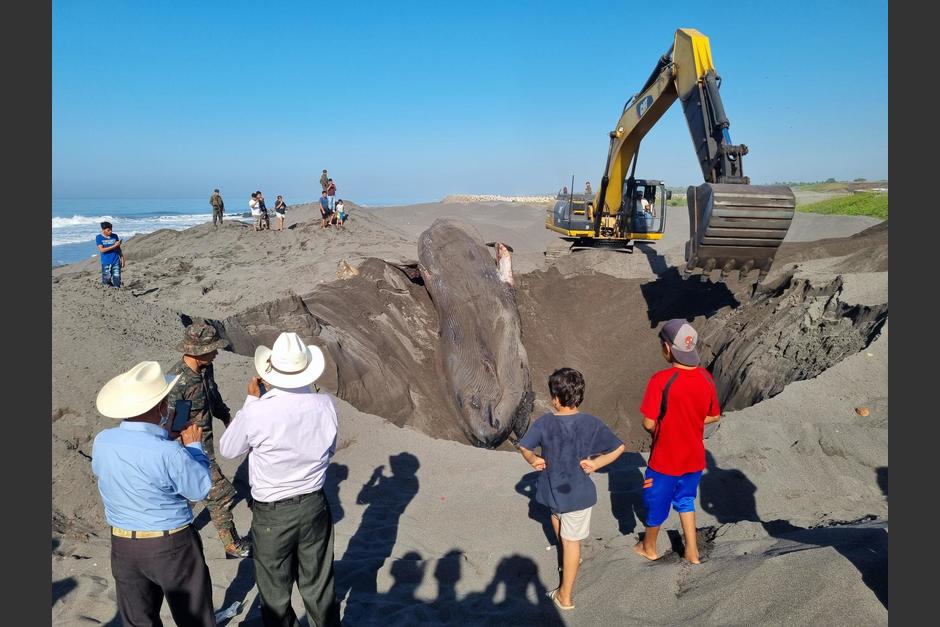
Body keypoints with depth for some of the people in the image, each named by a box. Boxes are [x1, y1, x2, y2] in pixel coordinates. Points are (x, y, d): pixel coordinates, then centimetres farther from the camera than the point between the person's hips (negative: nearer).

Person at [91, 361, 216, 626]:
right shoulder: (169, 453, -29)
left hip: (122, 545, 6)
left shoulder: (101, 442, -11)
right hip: (171, 547, -5)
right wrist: (194, 445, -3)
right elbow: (200, 489, -14)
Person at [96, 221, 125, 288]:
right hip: (106, 263, -1)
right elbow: (101, 250, -12)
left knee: (117, 282, -3)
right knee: (106, 282, -2)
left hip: (116, 262, 1)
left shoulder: (115, 236, 5)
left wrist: (122, 259, 7)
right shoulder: (99, 237, -2)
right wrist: (114, 246, -17)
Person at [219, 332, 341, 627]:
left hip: (271, 514, -3)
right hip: (314, 506, 3)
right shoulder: (324, 405, -14)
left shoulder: (256, 412, -24)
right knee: (319, 587, 22)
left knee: (275, 594, 20)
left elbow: (227, 448, -3)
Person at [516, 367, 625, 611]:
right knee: (572, 540, 12)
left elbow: (524, 447, -7)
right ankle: (566, 595, 24)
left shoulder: (544, 423, -15)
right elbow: (618, 447, -9)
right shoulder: (591, 423, -15)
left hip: (552, 489, 1)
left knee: (557, 513, 31)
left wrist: (533, 460, 8)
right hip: (578, 492, -1)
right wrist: (596, 464, -5)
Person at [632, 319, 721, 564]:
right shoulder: (706, 378, -9)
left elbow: (648, 423, -23)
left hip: (665, 459, -5)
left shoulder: (661, 380, -27)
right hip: (694, 457, 5)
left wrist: (657, 427, -1)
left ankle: (649, 548, 40)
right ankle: (692, 551, 35)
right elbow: (714, 416, 5)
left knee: (657, 504, 18)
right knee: (685, 500, 28)